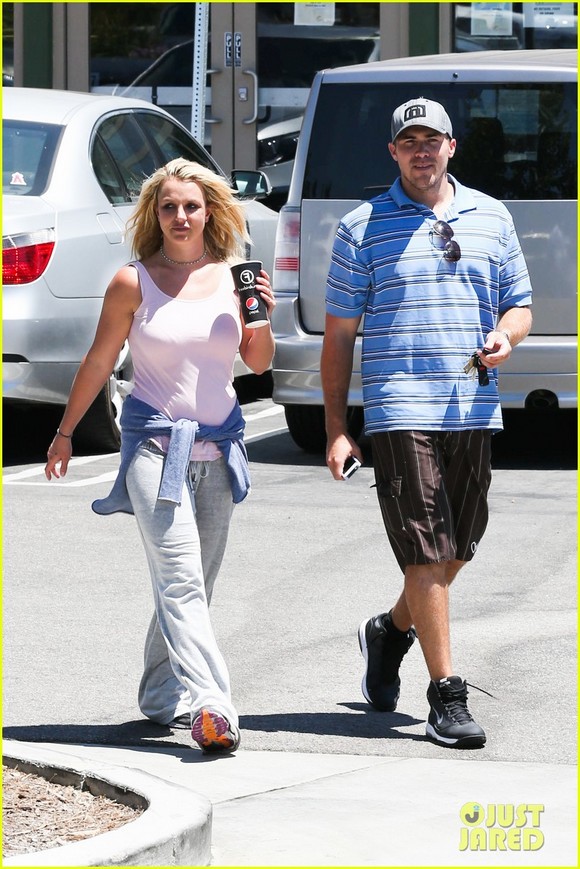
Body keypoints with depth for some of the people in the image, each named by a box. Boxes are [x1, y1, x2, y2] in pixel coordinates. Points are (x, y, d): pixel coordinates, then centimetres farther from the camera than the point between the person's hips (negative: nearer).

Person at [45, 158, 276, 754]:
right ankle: (209, 706, -28)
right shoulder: (134, 283, -4)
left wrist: (261, 321, -6)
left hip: (218, 446, 4)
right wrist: (66, 432, 12)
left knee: (194, 584, 10)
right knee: (180, 579, -16)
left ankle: (162, 696, 26)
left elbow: (258, 364, 14)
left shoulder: (233, 277, 5)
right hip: (155, 442, -4)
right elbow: (99, 361, 6)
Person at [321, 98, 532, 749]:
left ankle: (390, 633, 39)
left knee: (456, 549, 12)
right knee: (427, 553, -8)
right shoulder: (362, 228, 3)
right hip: (400, 409, -4)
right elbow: (338, 334, 4)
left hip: (473, 410, 4)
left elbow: (519, 304, 19)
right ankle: (445, 696, -6)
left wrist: (505, 336, -6)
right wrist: (335, 429, -2)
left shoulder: (490, 218, 13)